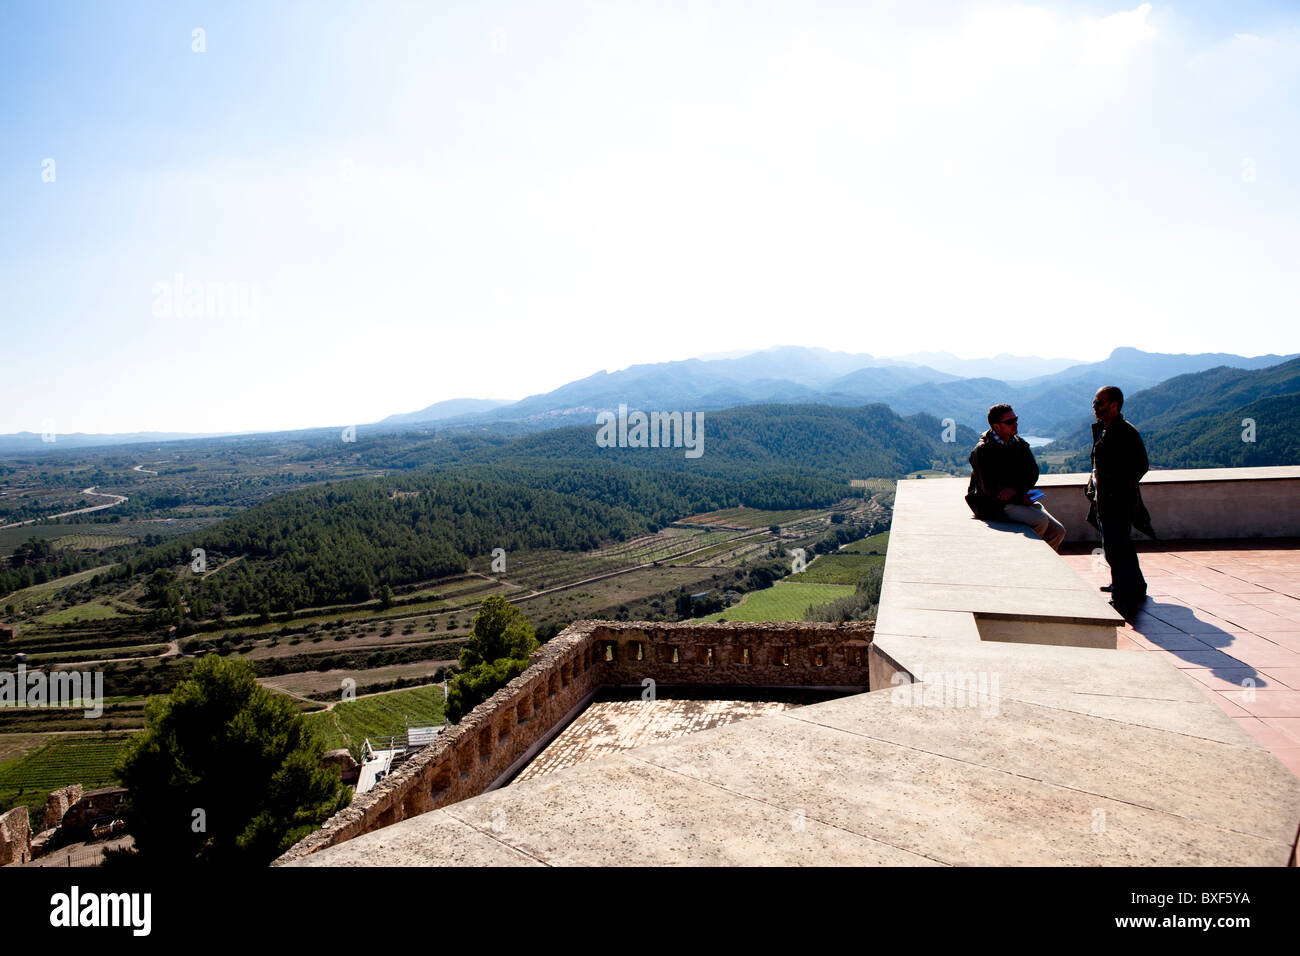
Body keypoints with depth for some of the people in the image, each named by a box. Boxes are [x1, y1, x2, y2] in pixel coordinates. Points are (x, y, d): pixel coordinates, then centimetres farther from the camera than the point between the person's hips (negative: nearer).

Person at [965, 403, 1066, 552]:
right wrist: (1020, 498, -16)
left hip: (1022, 499, 7)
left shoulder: (1021, 445, 12)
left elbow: (1033, 473, 2)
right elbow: (989, 488, -14)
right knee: (1041, 520, -25)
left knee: (1058, 531, -5)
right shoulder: (982, 451, -10)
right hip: (994, 506, -7)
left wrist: (1015, 489, -17)